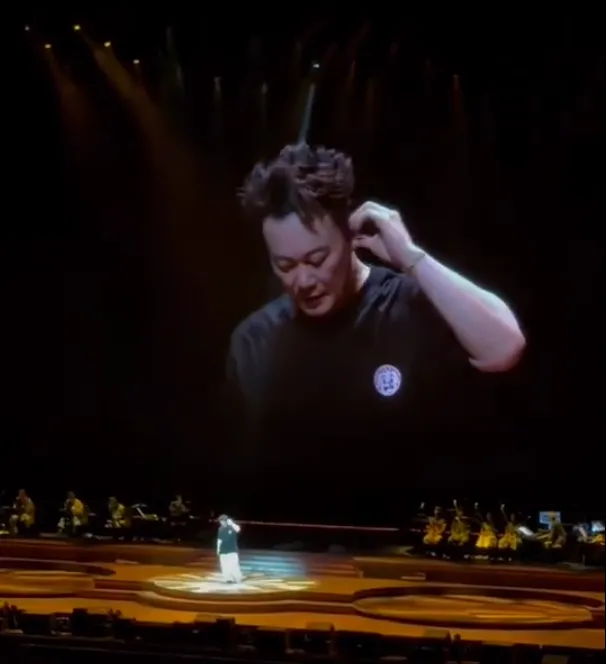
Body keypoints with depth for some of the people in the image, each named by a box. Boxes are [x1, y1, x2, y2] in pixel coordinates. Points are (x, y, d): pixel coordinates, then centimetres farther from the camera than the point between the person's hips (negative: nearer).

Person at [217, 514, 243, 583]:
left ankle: (238, 579, -3)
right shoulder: (221, 529, 6)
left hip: (232, 550, -5)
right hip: (223, 550, 5)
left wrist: (231, 524, -39)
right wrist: (218, 548, 13)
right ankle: (228, 579, 12)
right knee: (225, 566, 4)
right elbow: (219, 539, 14)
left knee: (234, 565, -10)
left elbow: (237, 529, -31)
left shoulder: (232, 527, -7)